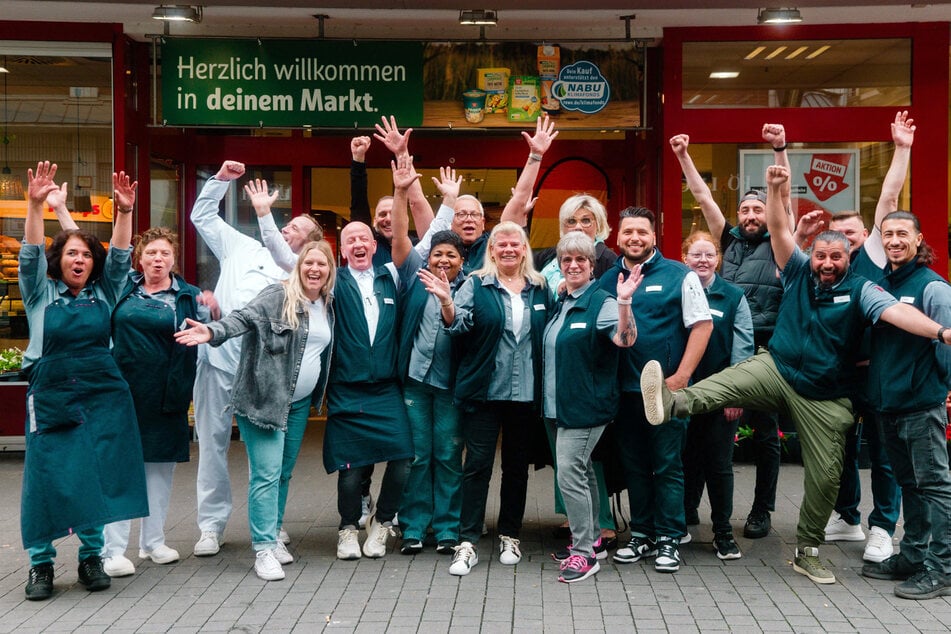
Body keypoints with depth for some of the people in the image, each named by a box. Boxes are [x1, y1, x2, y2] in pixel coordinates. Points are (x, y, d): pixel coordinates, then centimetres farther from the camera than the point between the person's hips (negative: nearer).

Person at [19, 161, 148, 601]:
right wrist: (35, 205, -20)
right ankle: (40, 563, 6)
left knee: (97, 475, -1)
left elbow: (120, 256, 0)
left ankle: (91, 556, 12)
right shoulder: (41, 294, 6)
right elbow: (31, 254, -7)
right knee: (47, 476, -5)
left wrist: (125, 211, -15)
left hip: (102, 396, 2)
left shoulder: (104, 293, 11)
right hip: (51, 395, -1)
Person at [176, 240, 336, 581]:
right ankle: (264, 548, -5)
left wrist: (318, 396, 16)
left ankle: (273, 536, 24)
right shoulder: (278, 296, -10)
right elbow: (245, 317, -25)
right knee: (266, 473, -9)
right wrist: (213, 331, -41)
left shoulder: (327, 306, 10)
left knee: (284, 473, 13)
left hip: (300, 403, 7)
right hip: (264, 398, -7)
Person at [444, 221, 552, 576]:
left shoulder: (540, 289, 9)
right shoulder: (476, 285, 1)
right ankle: (468, 543, 1)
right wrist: (446, 303, -31)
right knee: (477, 464, -3)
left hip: (526, 393, 3)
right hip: (484, 391, -3)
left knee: (517, 466, 12)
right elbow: (458, 324, -14)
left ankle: (510, 536, 25)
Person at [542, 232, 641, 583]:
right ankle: (590, 540, 26)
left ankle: (584, 553, -4)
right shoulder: (560, 304, 14)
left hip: (586, 406, -8)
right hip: (557, 406, 8)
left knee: (570, 475, -12)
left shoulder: (601, 302, -11)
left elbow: (625, 339, -28)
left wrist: (624, 302, -42)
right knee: (583, 473, 16)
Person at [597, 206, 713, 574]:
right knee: (633, 465, 12)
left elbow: (702, 325, -6)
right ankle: (642, 534, 23)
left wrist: (681, 377, -12)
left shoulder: (680, 276, -3)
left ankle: (669, 540, 11)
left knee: (667, 466, 1)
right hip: (624, 389, 4)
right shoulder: (607, 280, 9)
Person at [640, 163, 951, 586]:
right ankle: (674, 401, -61)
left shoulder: (860, 290, -6)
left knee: (825, 476, 4)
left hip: (825, 398, 0)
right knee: (730, 380, -32)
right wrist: (774, 189, -20)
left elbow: (896, 312, -22)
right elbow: (779, 230, -6)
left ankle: (808, 551, 20)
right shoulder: (798, 272, 2)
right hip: (776, 371, 0)